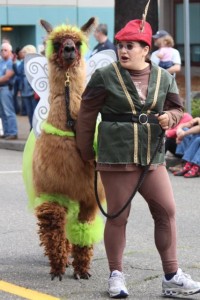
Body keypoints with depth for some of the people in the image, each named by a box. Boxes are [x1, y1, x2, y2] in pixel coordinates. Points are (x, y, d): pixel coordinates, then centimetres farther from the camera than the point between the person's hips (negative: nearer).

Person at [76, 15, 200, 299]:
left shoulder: (164, 78, 7)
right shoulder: (105, 77, -4)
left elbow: (176, 108, 15)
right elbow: (87, 115, 1)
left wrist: (170, 117, -9)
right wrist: (86, 151, 5)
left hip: (153, 158, 4)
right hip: (116, 158, -3)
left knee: (166, 211, 1)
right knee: (117, 216, 2)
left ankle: (172, 277, 9)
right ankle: (116, 275, 16)